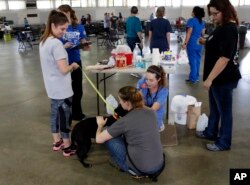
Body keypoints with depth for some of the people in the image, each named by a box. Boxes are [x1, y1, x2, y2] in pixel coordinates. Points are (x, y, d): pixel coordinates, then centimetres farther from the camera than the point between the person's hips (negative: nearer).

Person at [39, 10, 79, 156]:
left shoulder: (43, 41, 7)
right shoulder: (56, 43, -23)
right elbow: (64, 70, -26)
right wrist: (73, 65, -8)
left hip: (52, 87, 9)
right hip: (61, 89, -9)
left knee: (55, 113, 19)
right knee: (64, 116, 4)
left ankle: (57, 142, 35)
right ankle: (67, 147, 17)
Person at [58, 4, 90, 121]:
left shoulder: (79, 27, 0)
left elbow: (83, 42, 7)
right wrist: (64, 46, -27)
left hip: (76, 61, 3)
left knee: (78, 89, 15)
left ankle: (77, 113, 34)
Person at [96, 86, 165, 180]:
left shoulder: (125, 121, -18)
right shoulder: (151, 112, -1)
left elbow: (99, 139, -7)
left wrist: (100, 124, 13)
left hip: (140, 169, -6)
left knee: (109, 137, 2)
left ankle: (129, 167, 16)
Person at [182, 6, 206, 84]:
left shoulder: (191, 20, -9)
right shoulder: (202, 22, 10)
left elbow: (189, 33, -14)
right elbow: (203, 33, 13)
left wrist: (185, 43, -14)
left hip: (192, 43, -6)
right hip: (199, 44, 6)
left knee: (192, 61, -2)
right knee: (197, 60, 12)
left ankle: (193, 78, 2)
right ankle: (196, 77, 20)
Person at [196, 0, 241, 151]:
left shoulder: (229, 30, -21)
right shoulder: (222, 27, 10)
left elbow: (225, 58, -26)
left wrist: (209, 78, -24)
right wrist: (206, 42, 4)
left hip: (224, 78, -10)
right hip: (218, 77, 10)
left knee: (224, 110, 5)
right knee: (214, 107, 22)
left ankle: (224, 143, 22)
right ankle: (211, 132, 40)